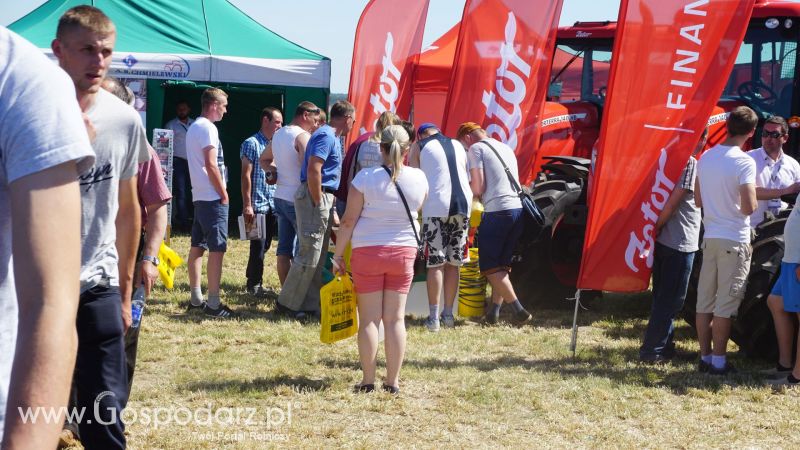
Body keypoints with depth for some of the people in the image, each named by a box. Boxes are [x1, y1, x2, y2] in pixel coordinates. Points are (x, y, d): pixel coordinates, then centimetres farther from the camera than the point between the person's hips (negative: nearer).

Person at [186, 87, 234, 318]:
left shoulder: (193, 127, 17)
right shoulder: (208, 128, -14)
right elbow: (211, 165, -19)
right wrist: (224, 194, -12)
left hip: (199, 196, 10)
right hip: (212, 197, -10)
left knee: (198, 246, 11)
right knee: (217, 249, -9)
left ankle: (196, 299, 15)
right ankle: (213, 303, -10)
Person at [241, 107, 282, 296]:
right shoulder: (252, 143, -7)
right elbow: (246, 175, -11)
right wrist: (247, 205, -15)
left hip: (273, 205, 7)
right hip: (257, 205, -7)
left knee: (265, 245, 11)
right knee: (258, 246, -2)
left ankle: (252, 281, 23)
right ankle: (254, 284, 8)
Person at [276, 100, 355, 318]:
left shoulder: (332, 137, 18)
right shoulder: (326, 136, -13)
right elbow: (313, 170, -24)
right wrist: (318, 203, -20)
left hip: (324, 198, 10)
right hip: (315, 196, -10)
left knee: (318, 255, 13)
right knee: (309, 255, -7)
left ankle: (310, 302, 19)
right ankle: (288, 303, -1)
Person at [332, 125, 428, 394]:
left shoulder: (365, 178, -12)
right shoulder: (418, 179, -4)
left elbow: (349, 220, -10)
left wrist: (338, 254, -1)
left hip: (368, 253, -2)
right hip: (404, 251, 2)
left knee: (369, 319, 4)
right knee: (396, 319, 7)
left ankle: (368, 381, 6)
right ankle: (393, 382, 9)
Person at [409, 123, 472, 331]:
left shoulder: (418, 147, 9)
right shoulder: (458, 146, 22)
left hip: (436, 207, -4)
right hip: (462, 204, 4)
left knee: (436, 264, -2)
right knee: (453, 263, 12)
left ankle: (434, 318, -5)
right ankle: (448, 314, 17)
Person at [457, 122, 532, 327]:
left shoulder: (476, 149, 0)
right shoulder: (506, 148, 24)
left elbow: (478, 188, -7)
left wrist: (469, 194, 14)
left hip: (496, 211, -8)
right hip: (518, 208, 8)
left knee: (489, 267, -1)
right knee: (503, 264, 15)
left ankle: (519, 310, -8)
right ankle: (494, 312, 12)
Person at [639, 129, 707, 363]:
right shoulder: (690, 163, -16)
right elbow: (674, 201, -22)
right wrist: (658, 227, -13)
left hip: (664, 240, 9)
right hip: (681, 242, -9)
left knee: (663, 296, 17)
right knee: (672, 299, -2)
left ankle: (662, 344, 25)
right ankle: (652, 350, -1)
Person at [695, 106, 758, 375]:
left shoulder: (706, 157, 6)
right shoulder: (744, 162, -16)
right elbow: (748, 207, -19)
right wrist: (752, 197, 0)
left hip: (710, 237, 6)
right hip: (735, 241, -6)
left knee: (705, 301, 10)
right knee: (725, 305, -1)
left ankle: (705, 357, 16)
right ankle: (719, 361, 4)